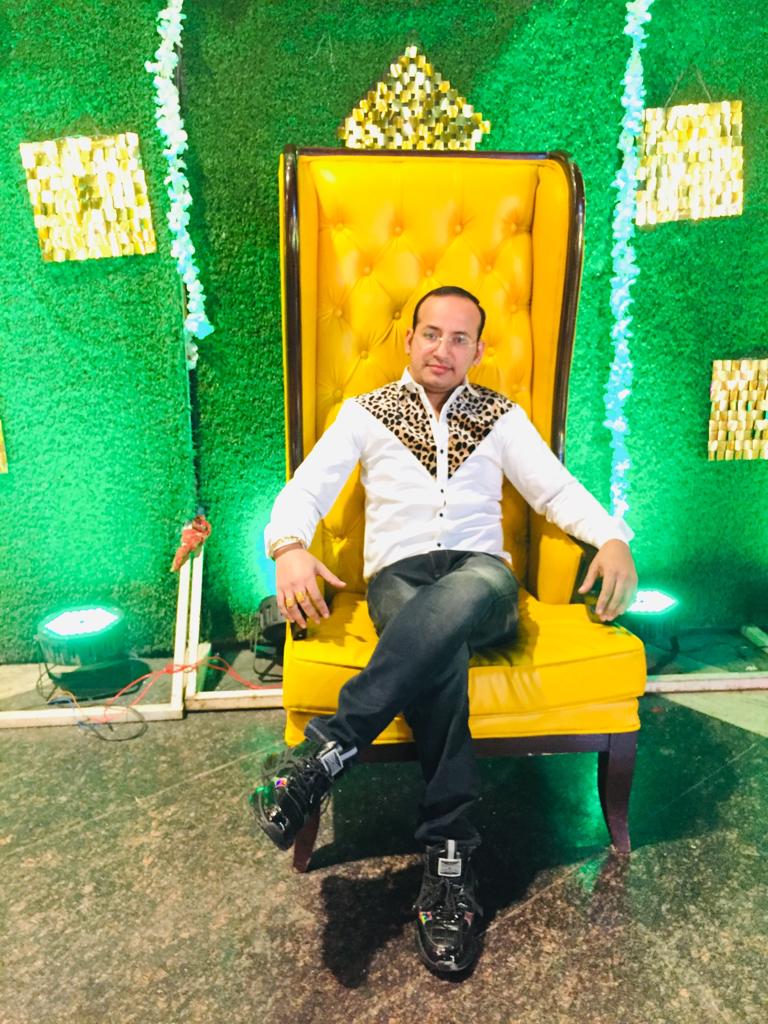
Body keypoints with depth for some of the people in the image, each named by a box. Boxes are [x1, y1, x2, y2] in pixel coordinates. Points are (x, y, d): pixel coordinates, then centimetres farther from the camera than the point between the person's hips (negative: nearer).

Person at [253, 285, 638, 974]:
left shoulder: (502, 417, 19)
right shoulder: (365, 413, 15)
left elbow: (558, 488, 13)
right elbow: (306, 488, 5)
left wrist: (612, 538, -7)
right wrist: (290, 547, -18)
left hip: (481, 576, 1)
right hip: (397, 575, 0)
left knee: (464, 592, -39)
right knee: (441, 651, -36)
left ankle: (326, 749, -39)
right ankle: (450, 855, -28)